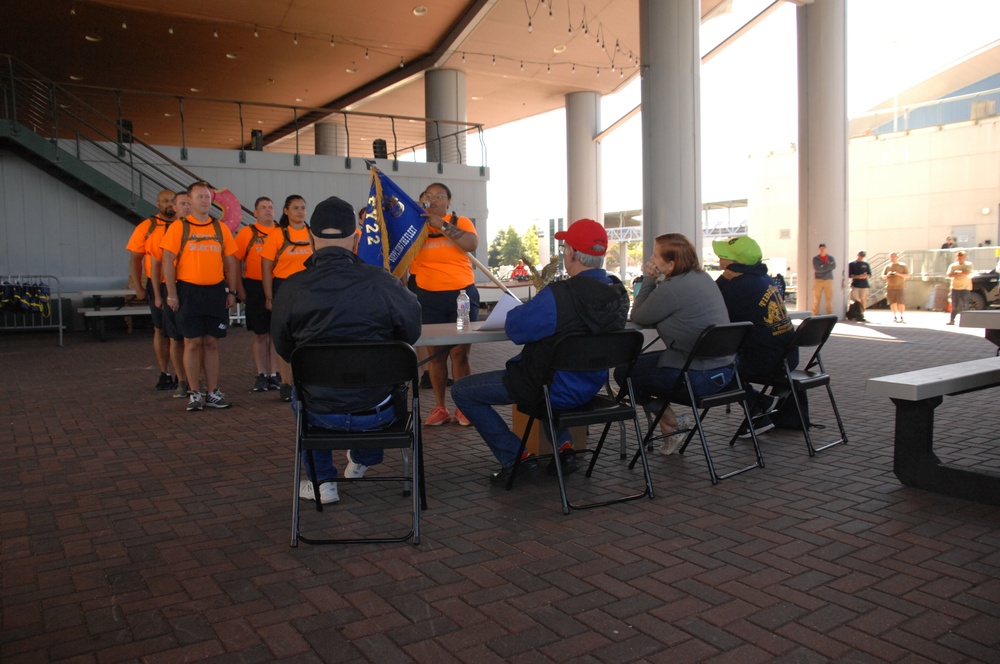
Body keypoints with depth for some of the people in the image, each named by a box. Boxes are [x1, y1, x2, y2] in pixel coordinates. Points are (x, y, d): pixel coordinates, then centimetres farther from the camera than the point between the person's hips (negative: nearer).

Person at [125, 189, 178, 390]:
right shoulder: (146, 227, 2)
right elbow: (135, 259, 3)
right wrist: (138, 287, -3)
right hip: (157, 286, 0)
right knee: (160, 330, 6)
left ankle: (180, 374, 10)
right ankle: (164, 374, 14)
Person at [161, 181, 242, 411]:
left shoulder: (221, 228, 10)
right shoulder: (178, 227, 0)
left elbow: (230, 262, 11)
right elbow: (168, 261, -4)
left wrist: (232, 291, 6)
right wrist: (171, 293, -9)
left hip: (216, 291, 3)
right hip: (188, 291, -3)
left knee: (211, 343, 6)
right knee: (193, 342, 0)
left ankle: (213, 393, 12)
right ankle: (194, 394, 9)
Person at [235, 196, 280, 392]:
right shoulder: (247, 233, 3)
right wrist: (240, 288, -4)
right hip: (256, 287, -1)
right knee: (260, 334, 3)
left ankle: (274, 374, 13)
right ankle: (261, 375, 11)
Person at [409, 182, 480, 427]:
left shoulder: (461, 222, 5)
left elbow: (472, 244, -13)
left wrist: (443, 225, -17)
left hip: (462, 294, -1)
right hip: (428, 297, 1)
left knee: (460, 352, -1)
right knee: (435, 353, 2)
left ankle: (463, 407, 6)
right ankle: (439, 407, 9)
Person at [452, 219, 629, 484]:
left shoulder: (561, 295, -30)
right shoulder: (618, 292, -5)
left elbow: (514, 328, -22)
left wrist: (519, 310, -1)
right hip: (591, 385, 8)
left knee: (462, 391, 5)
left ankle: (517, 459, 6)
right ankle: (564, 445, 26)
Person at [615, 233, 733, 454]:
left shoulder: (673, 288, -20)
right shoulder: (703, 277, 9)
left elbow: (637, 317, -7)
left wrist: (649, 279, -3)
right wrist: (654, 281, 7)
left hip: (699, 377, -9)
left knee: (623, 371, 8)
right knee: (641, 360, 27)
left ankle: (670, 426, 18)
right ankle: (671, 421, 26)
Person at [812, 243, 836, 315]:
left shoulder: (830, 258, 11)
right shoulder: (815, 258, 6)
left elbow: (834, 266, -7)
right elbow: (817, 268, -11)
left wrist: (823, 266, -10)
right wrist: (828, 265, -5)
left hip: (828, 280, 1)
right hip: (818, 280, -1)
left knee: (829, 299, -1)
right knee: (816, 299, -4)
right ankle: (815, 316, -2)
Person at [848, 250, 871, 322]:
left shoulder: (866, 264, 13)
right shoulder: (851, 264, 6)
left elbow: (870, 275, 13)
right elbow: (849, 275, 0)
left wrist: (866, 276, -10)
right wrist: (857, 276, -15)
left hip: (864, 285, 2)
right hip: (855, 285, -2)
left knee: (863, 300, -1)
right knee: (855, 301, -7)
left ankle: (861, 315, 4)